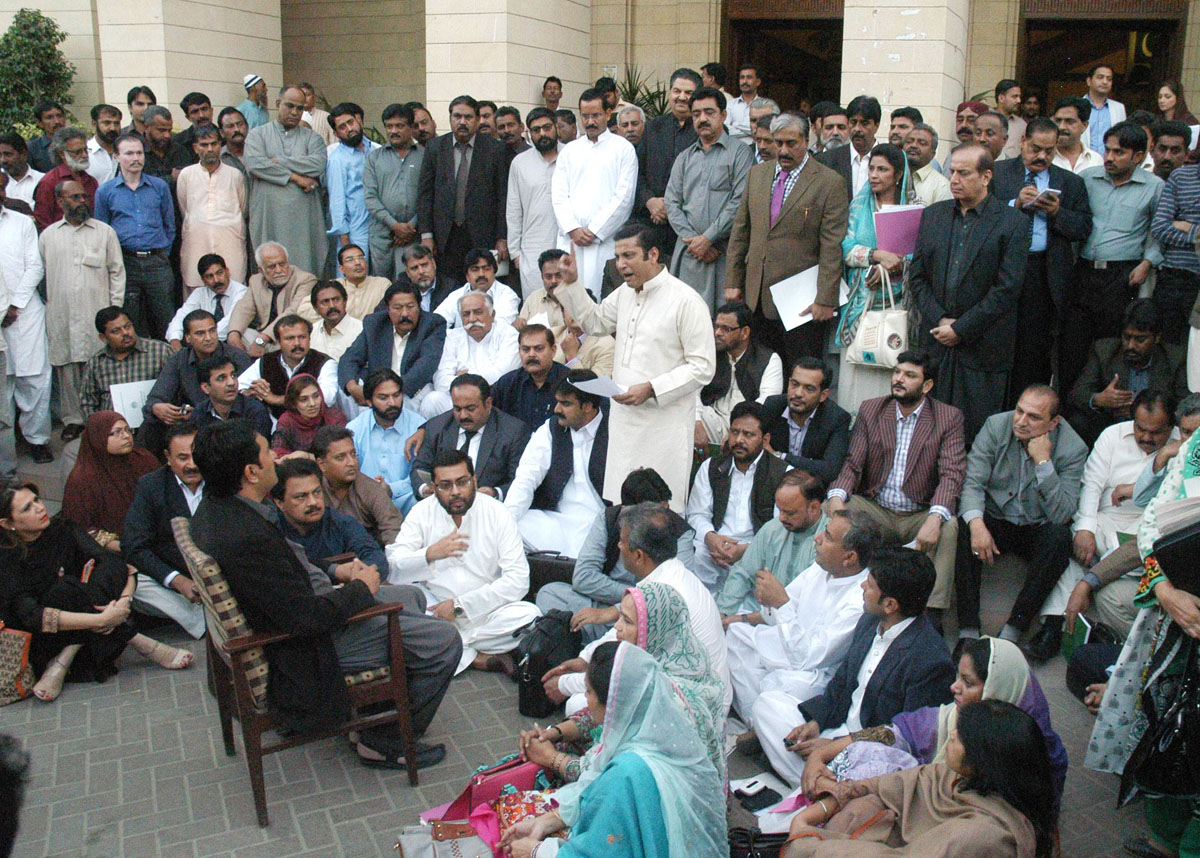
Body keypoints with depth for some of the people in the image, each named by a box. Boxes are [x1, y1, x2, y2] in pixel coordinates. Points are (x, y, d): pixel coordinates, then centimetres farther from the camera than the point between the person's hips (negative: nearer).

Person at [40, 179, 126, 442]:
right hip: (61, 314, 2)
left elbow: (117, 272, 9)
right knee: (66, 366, 2)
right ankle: (72, 419, 11)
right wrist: (47, 306, 6)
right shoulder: (48, 235, 14)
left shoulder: (104, 231, 9)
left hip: (96, 311, -2)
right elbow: (42, 273, 16)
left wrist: (115, 308, 1)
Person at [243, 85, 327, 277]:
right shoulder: (258, 134, 13)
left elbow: (318, 164, -6)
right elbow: (253, 163, -7)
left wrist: (279, 161, -6)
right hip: (268, 216, -1)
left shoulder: (312, 137, 15)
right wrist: (294, 177, -9)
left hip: (303, 217, 1)